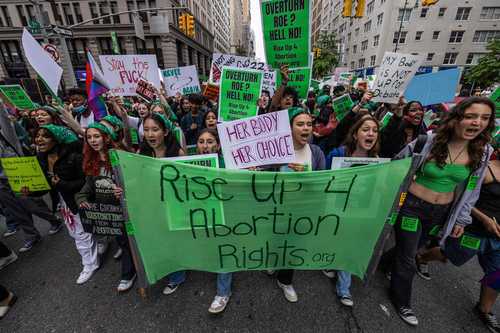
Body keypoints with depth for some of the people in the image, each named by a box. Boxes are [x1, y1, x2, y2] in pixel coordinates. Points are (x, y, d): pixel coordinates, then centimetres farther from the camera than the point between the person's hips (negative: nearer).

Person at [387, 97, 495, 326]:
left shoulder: (482, 152, -3)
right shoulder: (427, 142, -17)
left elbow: (470, 190, 8)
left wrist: (461, 219, 11)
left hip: (441, 212, 5)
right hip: (411, 206, -4)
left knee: (414, 247, 24)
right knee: (407, 258, 7)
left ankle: (388, 261, 55)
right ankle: (401, 301, 31)